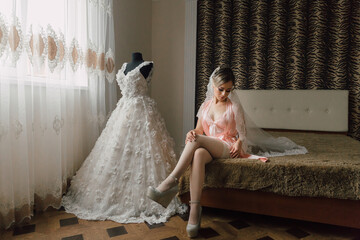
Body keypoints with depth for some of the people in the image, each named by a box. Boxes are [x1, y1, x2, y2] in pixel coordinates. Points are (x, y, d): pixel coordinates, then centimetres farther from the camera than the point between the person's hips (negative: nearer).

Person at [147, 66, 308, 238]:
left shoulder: (234, 107, 7)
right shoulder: (206, 105, 17)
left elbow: (242, 133, 10)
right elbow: (199, 129, 17)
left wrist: (238, 143, -13)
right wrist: (192, 132, -7)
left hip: (226, 148, -3)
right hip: (206, 148, 3)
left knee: (197, 140, -33)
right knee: (198, 155, -36)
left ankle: (171, 182, -35)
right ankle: (195, 210, -41)